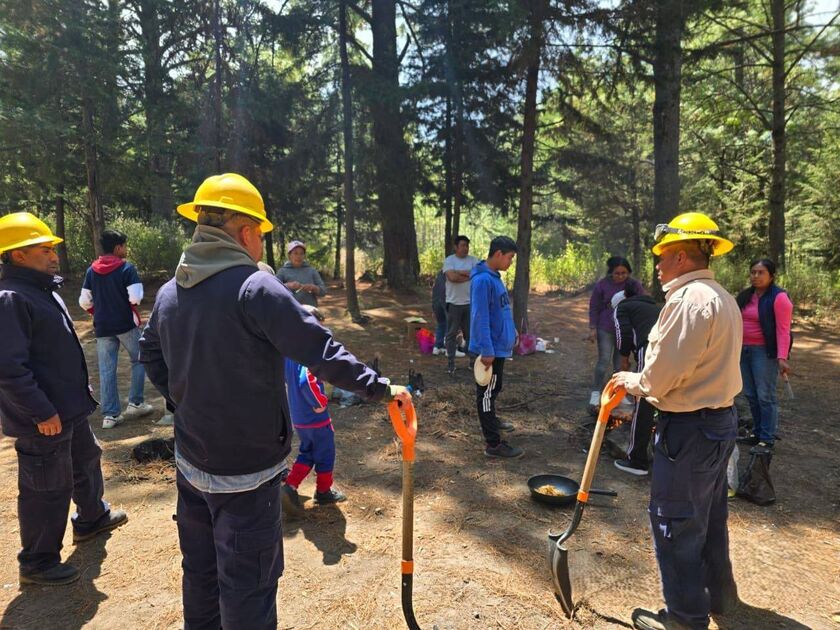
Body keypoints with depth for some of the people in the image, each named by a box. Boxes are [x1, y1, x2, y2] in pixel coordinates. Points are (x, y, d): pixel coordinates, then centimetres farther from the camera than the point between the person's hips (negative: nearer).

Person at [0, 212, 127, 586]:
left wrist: (77, 393, 22)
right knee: (48, 489, 3)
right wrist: (42, 413, -24)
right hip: (44, 419, -10)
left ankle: (91, 518, 47)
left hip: (68, 408, 10)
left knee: (85, 460, 25)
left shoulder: (43, 290, 12)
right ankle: (37, 562, 21)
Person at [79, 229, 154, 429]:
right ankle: (135, 403, 12)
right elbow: (135, 298, -19)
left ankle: (110, 414, 8)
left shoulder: (91, 270, 5)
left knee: (106, 370, 7)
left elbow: (84, 302, 5)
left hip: (102, 328, 4)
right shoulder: (127, 268, -10)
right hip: (126, 324, -4)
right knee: (139, 360, 15)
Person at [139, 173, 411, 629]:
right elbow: (322, 353, -25)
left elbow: (150, 354, 17)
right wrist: (380, 388, -16)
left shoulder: (169, 293, 2)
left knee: (201, 572, 25)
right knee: (248, 584, 9)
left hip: (191, 462, 8)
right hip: (246, 470, -8)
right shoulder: (255, 287, -22)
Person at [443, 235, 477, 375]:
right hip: (454, 303, -2)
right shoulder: (449, 260, -3)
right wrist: (469, 275, -9)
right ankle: (451, 362, 12)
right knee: (452, 334, 4)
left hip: (470, 302, 3)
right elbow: (452, 277, -19)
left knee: (471, 333, 10)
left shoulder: (473, 260, 6)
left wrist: (459, 272, -13)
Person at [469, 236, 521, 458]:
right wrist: (487, 351, -25)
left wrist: (511, 333, 21)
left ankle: (491, 420, 45)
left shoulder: (494, 277, 9)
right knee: (487, 393, -1)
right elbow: (481, 318, -25)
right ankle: (494, 444, 7)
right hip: (490, 349, -10)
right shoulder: (483, 280, -22)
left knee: (494, 389, 26)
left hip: (498, 346, 10)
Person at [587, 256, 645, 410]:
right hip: (605, 329, -2)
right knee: (604, 361, -8)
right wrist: (593, 328, -7)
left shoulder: (634, 285, -6)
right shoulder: (602, 285, -9)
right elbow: (594, 307, -2)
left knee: (620, 363, 10)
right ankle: (595, 393, 1)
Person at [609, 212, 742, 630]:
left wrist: (631, 381, -4)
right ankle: (719, 596, 42)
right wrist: (642, 382, 10)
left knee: (674, 522, 5)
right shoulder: (722, 298, 11)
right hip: (721, 419, 10)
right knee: (709, 516, 24)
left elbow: (661, 375, -23)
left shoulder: (688, 300, -21)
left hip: (689, 428, -10)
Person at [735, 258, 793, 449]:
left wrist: (782, 357, -20)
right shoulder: (745, 296, 11)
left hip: (765, 352, -7)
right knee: (751, 394, 11)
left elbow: (783, 330, -14)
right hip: (743, 349, 7)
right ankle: (757, 432, 23)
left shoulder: (779, 297, -9)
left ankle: (767, 438, 7)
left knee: (765, 395, -2)